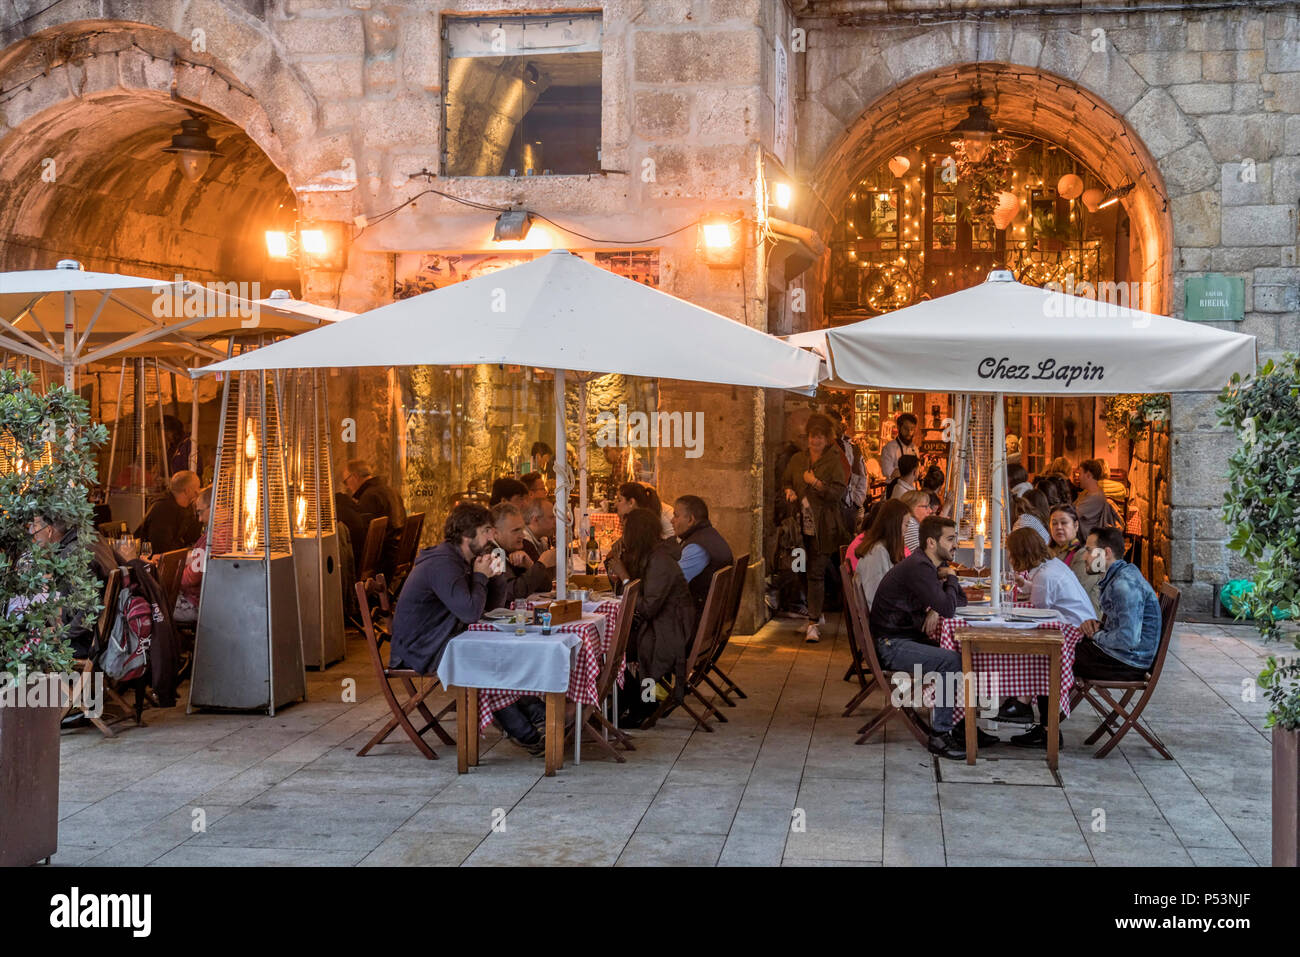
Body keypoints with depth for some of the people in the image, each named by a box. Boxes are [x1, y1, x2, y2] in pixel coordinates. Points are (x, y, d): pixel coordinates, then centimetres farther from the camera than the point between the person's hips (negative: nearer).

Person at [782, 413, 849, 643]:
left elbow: (838, 492, -9)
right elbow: (786, 482, 24)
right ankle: (817, 613, 29)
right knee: (810, 571, 13)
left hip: (823, 527, -5)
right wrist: (789, 492, 2)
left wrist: (815, 482, -19)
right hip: (802, 525, 5)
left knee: (816, 573, -9)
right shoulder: (797, 460, 12)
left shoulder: (834, 461, -3)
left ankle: (813, 623, -10)